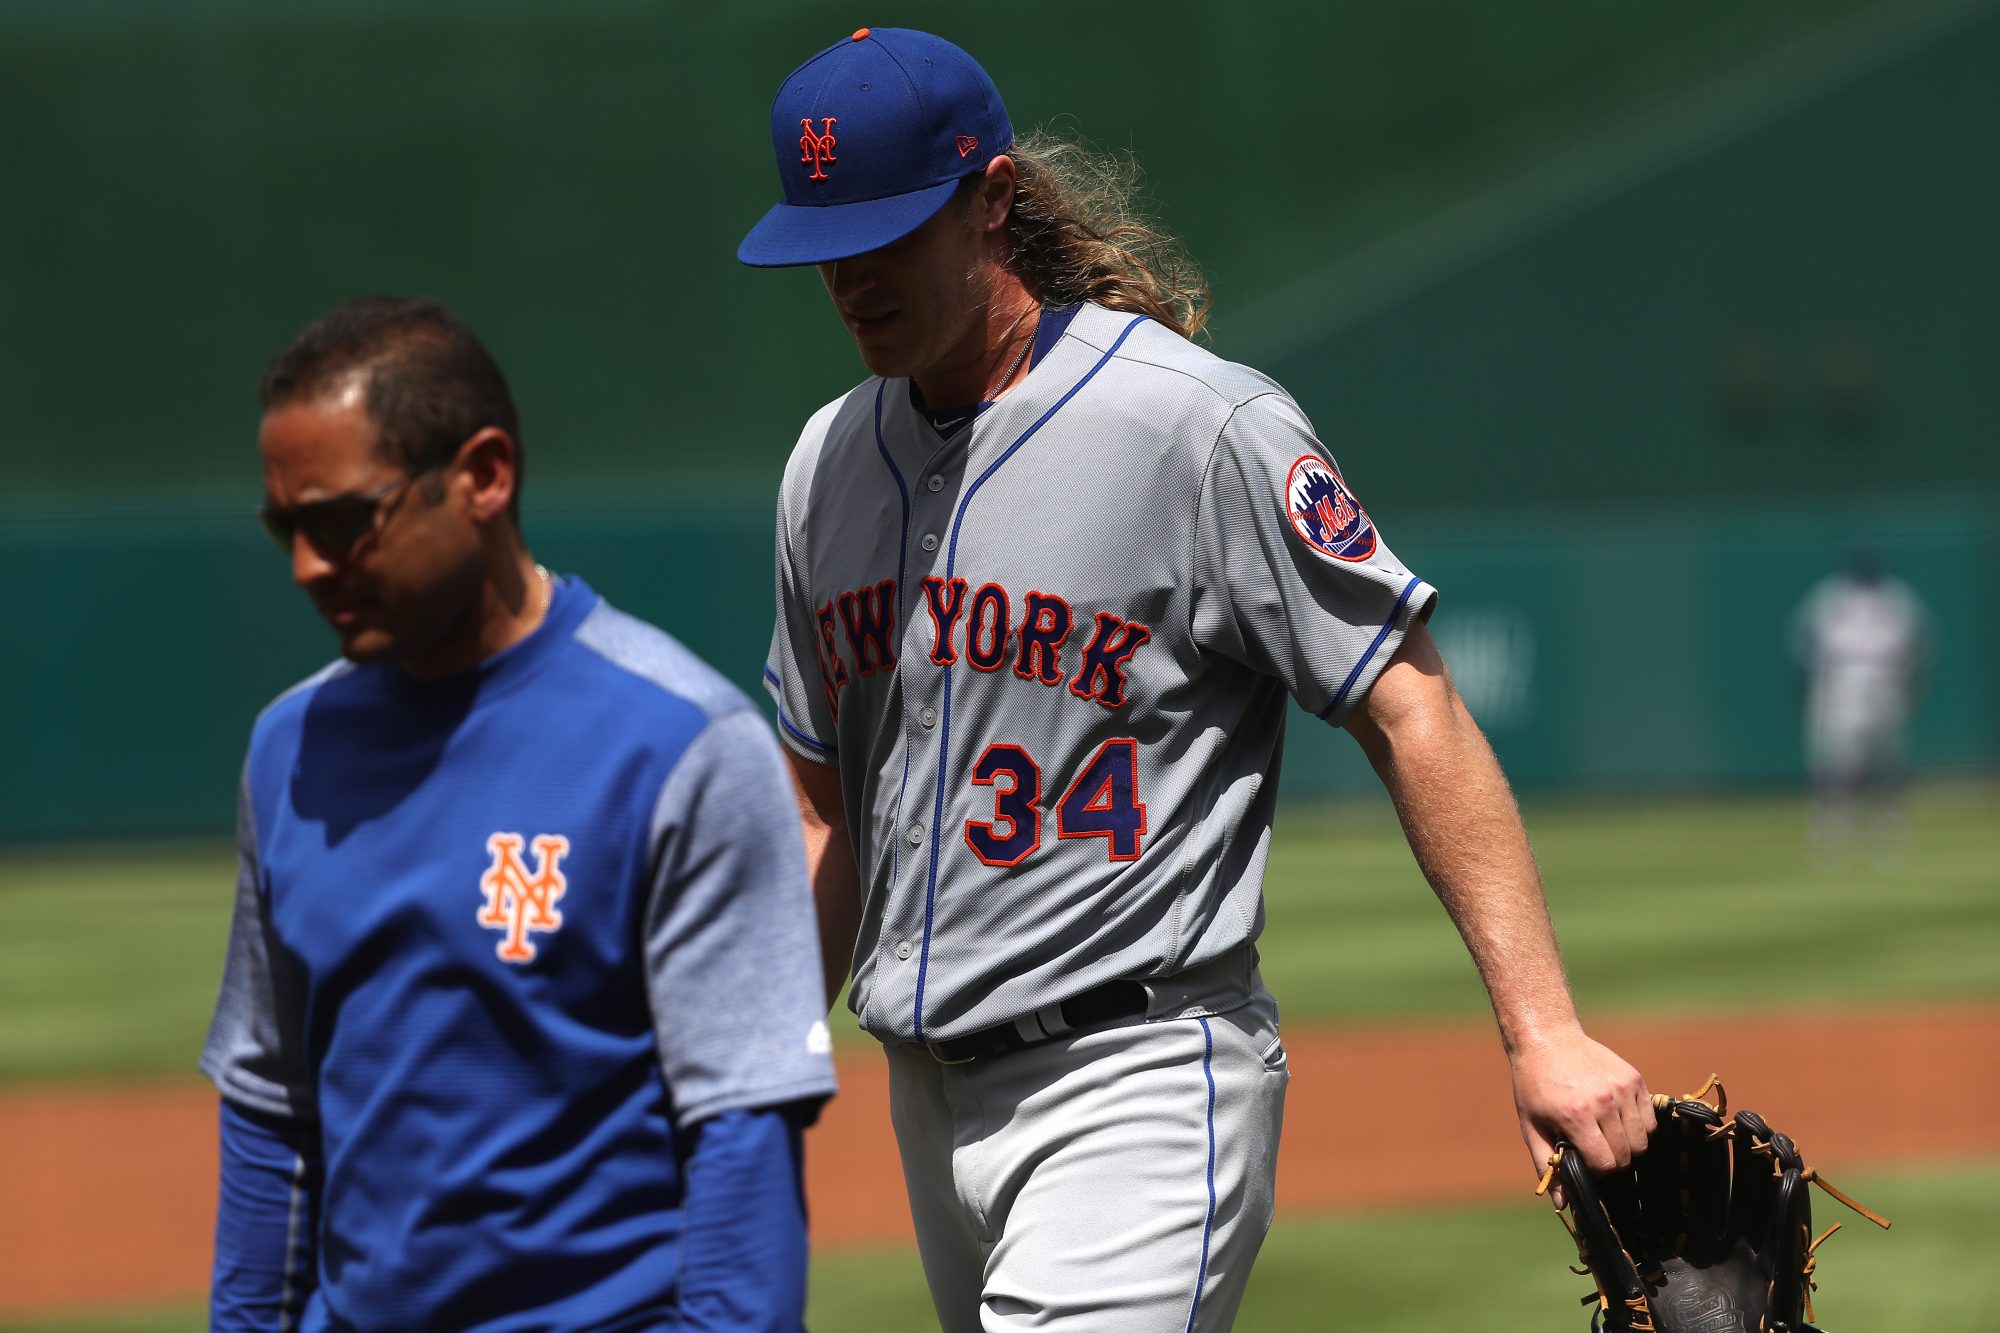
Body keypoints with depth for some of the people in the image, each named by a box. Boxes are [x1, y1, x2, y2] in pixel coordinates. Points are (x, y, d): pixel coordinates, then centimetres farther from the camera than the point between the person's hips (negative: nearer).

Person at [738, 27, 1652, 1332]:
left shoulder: (1204, 428, -10)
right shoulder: (831, 464, 11)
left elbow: (1414, 715, -12)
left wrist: (1542, 1030, -20)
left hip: (1142, 1080, -7)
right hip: (931, 1104, 7)